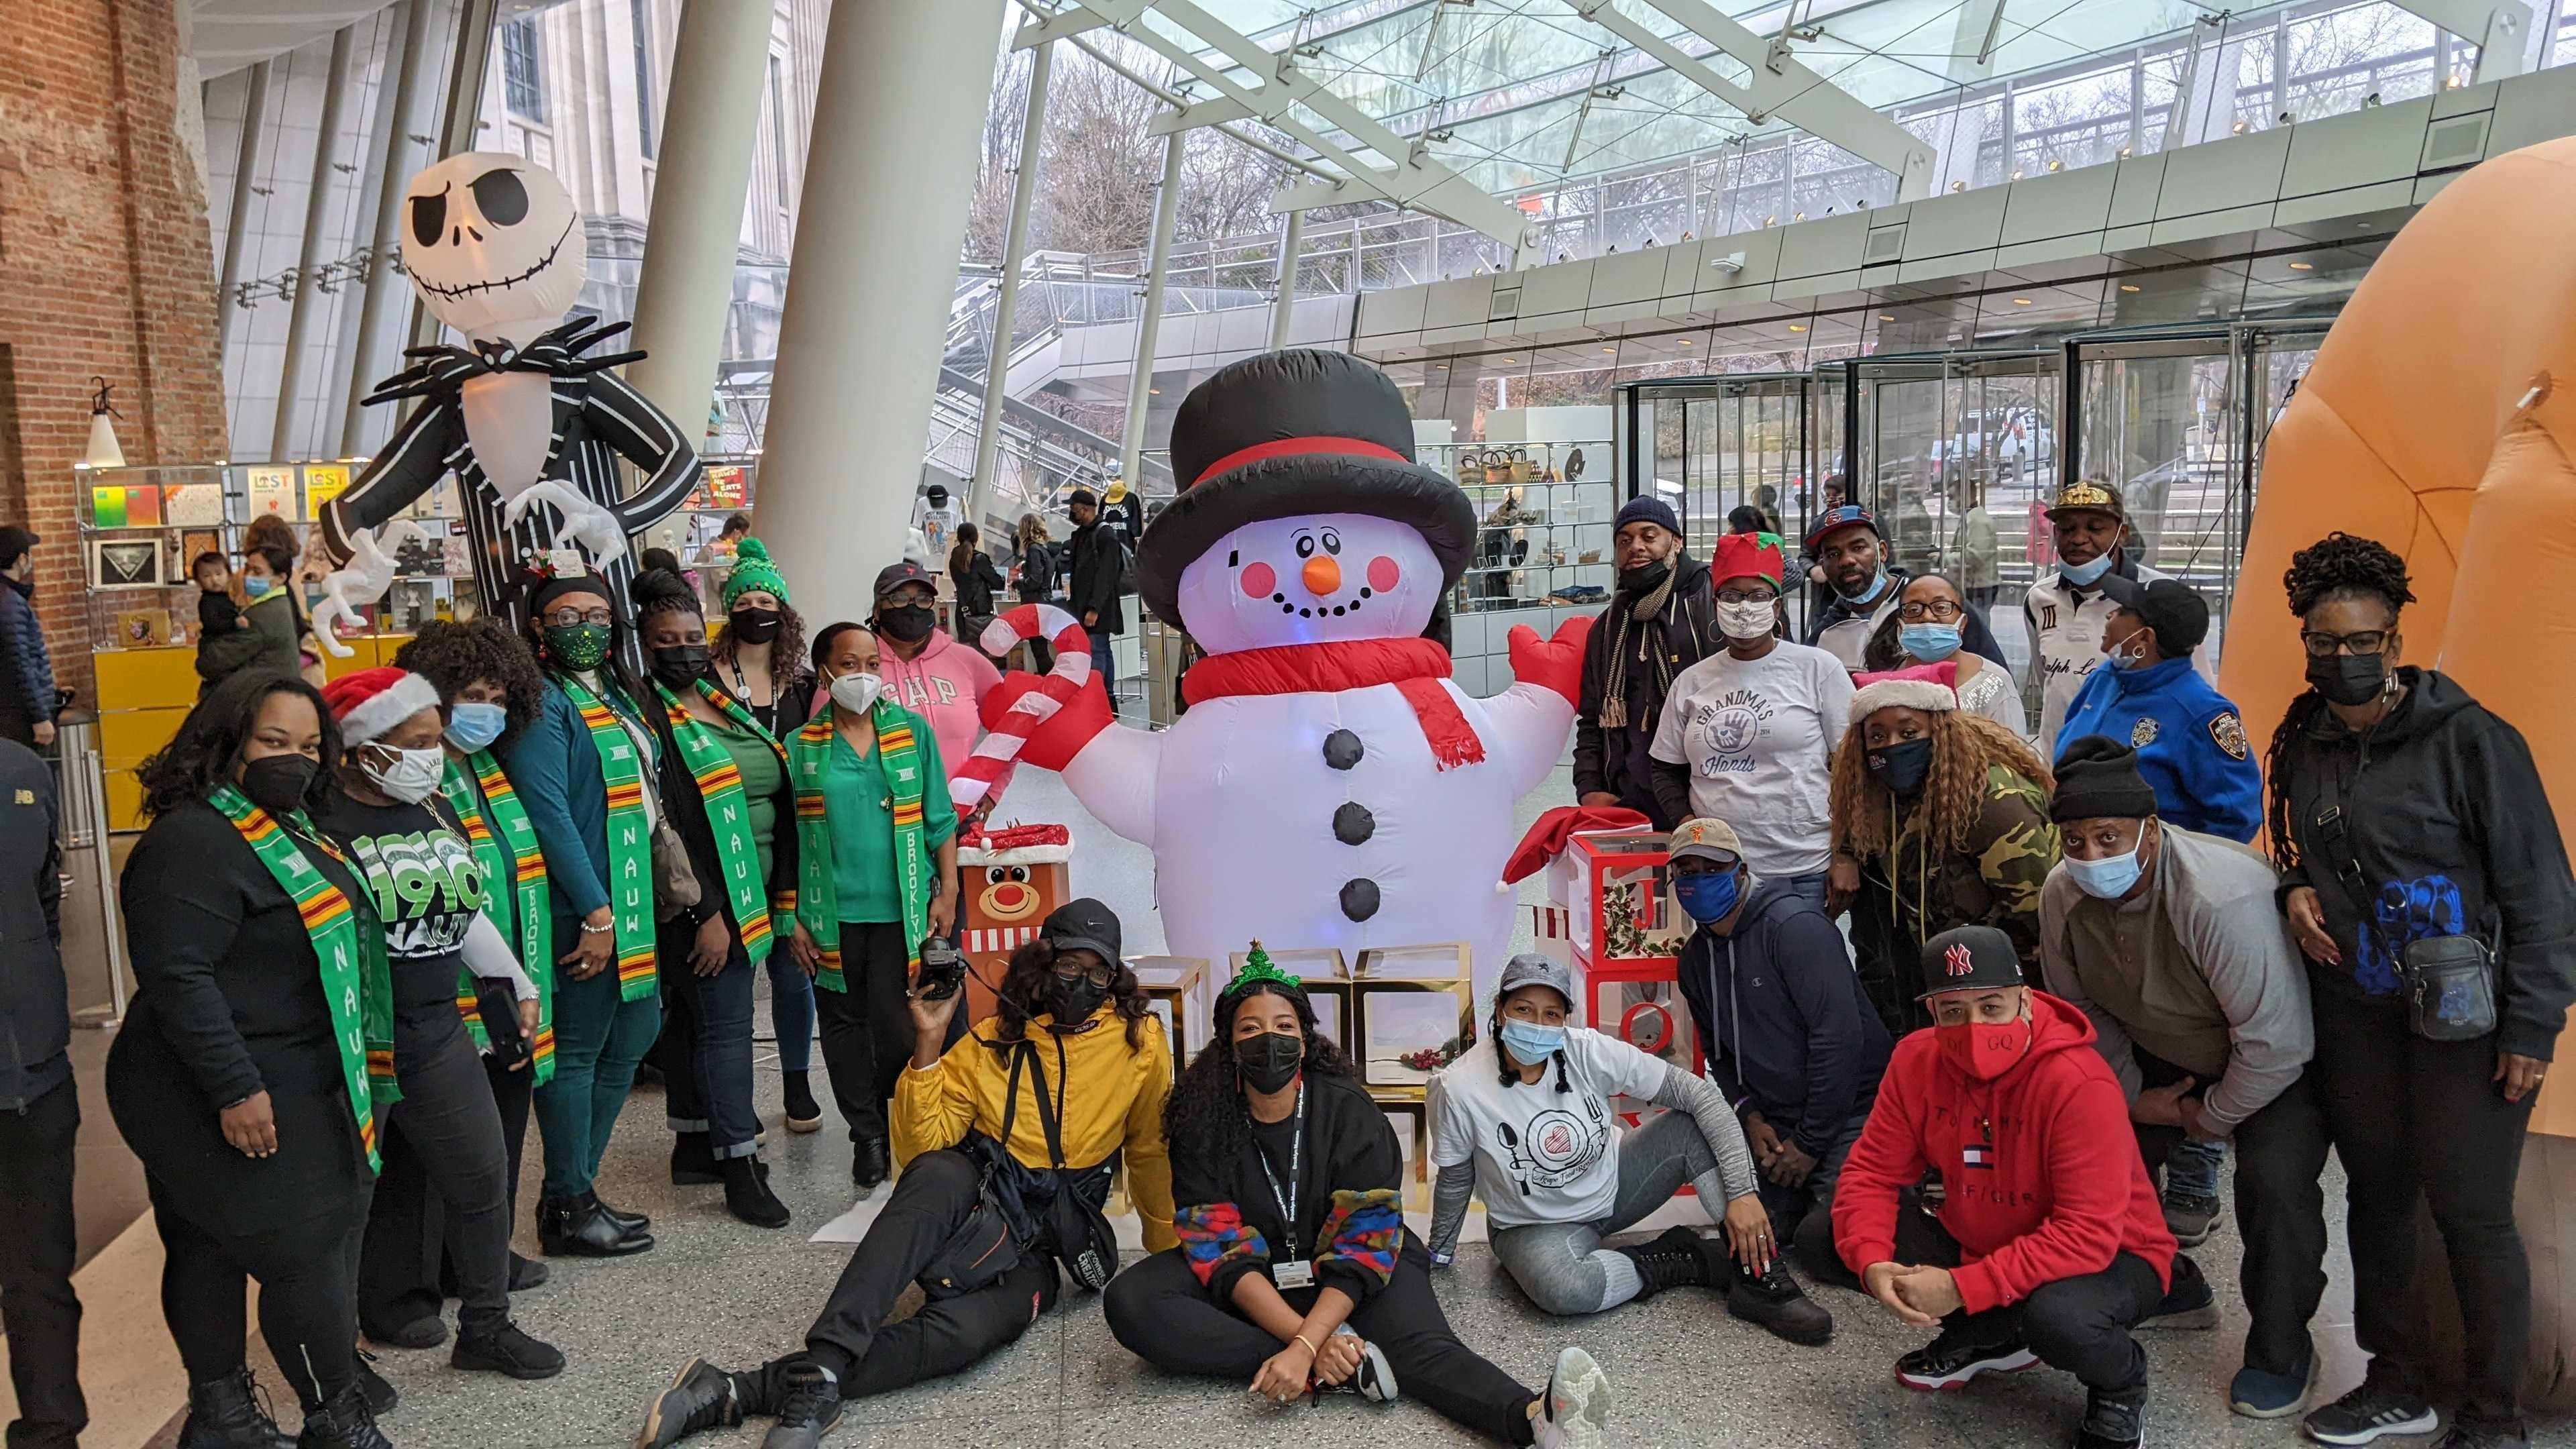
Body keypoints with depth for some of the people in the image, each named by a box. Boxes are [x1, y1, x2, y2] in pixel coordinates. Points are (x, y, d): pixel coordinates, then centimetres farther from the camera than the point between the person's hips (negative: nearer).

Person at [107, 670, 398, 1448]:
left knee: (209, 1248, 17)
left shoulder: (285, 828, 13)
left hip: (296, 1088, 10)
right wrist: (234, 1089, -26)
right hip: (245, 1098, -10)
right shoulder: (194, 841, -18)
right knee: (307, 1251, -4)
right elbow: (178, 977, -24)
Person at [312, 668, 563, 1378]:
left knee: (483, 1172, 7)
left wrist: (518, 986, 20)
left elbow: (470, 912, 20)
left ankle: (486, 1326, 20)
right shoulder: (326, 826, -14)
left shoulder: (436, 812, 9)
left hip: (436, 1027, 7)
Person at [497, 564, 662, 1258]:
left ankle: (574, 1192, 26)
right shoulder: (543, 702, -12)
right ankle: (568, 1210, 12)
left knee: (631, 1039, 14)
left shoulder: (617, 693, 15)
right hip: (580, 911, -9)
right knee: (577, 1052, 0)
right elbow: (548, 813, -19)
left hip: (631, 903, 9)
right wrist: (596, 912, -20)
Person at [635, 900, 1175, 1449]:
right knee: (936, 1174, -39)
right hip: (974, 1197, 1)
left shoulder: (1139, 1039, 2)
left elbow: (1149, 1151, 14)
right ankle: (820, 1372, -47)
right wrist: (928, 1045, -9)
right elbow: (920, 1147, 1)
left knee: (966, 1332, -35)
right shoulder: (995, 1038, 6)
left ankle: (740, 1393, -39)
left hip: (1034, 1250, -1)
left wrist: (1169, 1251, 19)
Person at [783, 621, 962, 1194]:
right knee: (844, 1024, 7)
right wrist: (792, 918, 2)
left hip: (900, 909, -1)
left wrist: (947, 891, 2)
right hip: (832, 914, 1)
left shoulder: (913, 731, 5)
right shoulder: (800, 748, 2)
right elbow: (785, 837, 5)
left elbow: (939, 819, 8)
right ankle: (867, 1135, 22)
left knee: (896, 1025, -4)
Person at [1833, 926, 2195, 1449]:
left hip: (2110, 1255, -5)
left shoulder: (2079, 1084, -29)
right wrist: (1872, 1264, -27)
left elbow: (2088, 1235, -32)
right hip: (1982, 1244, 5)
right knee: (1824, 1235, -12)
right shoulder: (1916, 1061, -12)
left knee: (2055, 1314, -41)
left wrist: (1962, 1287, -36)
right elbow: (1873, 1173, -7)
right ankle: (1985, 1337, 11)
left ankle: (2121, 1385, 0)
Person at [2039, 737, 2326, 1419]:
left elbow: (2275, 1041, -33)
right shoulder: (2064, 895, -17)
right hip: (2160, 1061, 6)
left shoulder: (2221, 897, -38)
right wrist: (2134, 1096, -3)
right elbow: (2080, 1008, 1)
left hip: (2278, 1062, -6)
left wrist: (2212, 1120, -18)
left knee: (2274, 1178, -26)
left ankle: (2279, 1350, -3)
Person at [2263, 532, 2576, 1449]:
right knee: (2376, 1194, 15)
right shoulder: (2305, 743, 5)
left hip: (2463, 1019, -6)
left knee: (2470, 1214, 0)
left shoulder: (2467, 737, -13)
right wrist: (2297, 887, 0)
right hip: (2353, 1012, 6)